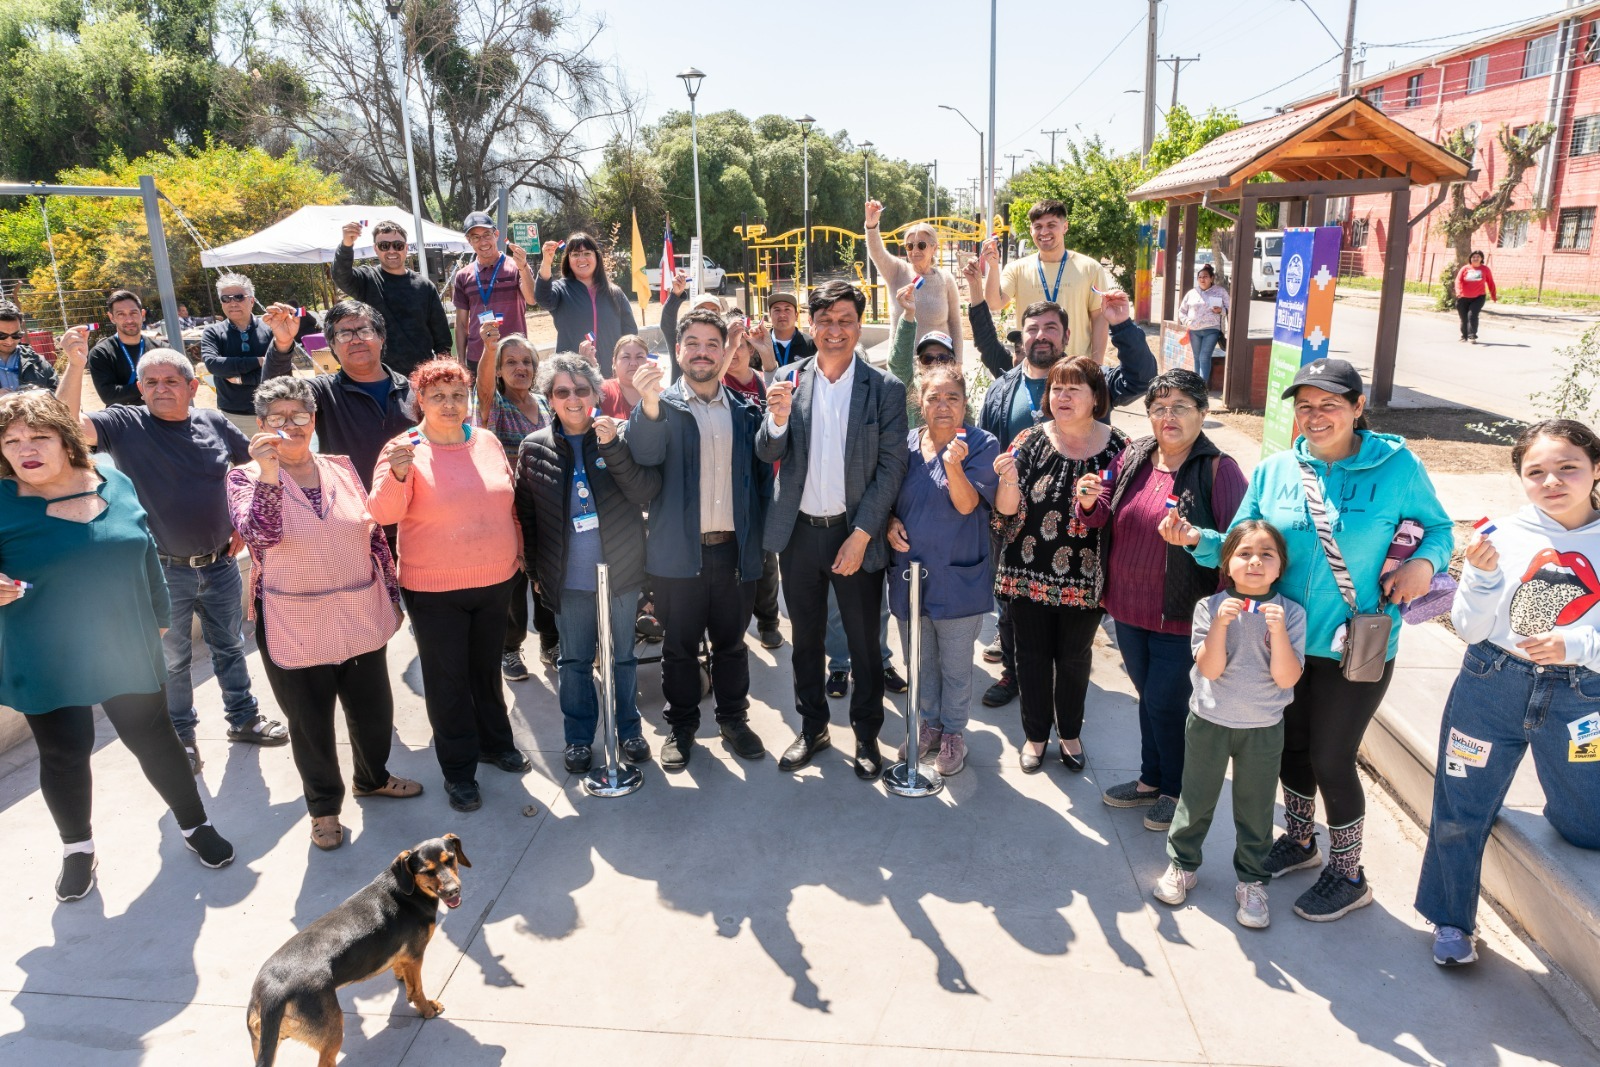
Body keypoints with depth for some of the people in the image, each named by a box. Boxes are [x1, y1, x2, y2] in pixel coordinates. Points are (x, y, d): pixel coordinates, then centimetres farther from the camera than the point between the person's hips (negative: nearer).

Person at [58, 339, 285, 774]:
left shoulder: (214, 422, -1)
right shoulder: (126, 426, -9)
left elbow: (255, 460, 12)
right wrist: (75, 363, -35)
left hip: (220, 563, 3)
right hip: (165, 571, -3)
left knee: (230, 646, 18)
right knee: (172, 660, 12)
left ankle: (244, 718, 36)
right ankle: (181, 737, 29)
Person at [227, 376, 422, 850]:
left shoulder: (341, 468, 4)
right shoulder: (247, 477, -5)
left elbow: (375, 534, 9)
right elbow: (259, 534, -24)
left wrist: (392, 594, 10)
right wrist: (267, 469, -32)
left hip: (362, 620, 3)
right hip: (295, 630, -3)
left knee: (374, 709, 17)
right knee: (311, 724, 13)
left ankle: (373, 777, 45)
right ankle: (324, 806, 35)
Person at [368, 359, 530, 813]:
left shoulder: (488, 442, 1)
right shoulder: (405, 450, -12)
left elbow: (508, 500, 13)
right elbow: (383, 513, -24)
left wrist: (515, 551, 14)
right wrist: (397, 474, -42)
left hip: (495, 581, 4)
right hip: (434, 590, -4)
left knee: (487, 669, 21)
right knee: (447, 679, 8)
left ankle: (496, 742, 41)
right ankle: (458, 771, 23)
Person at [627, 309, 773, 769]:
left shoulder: (745, 411, 8)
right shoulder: (663, 406, -2)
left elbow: (762, 473, 8)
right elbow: (645, 454, -21)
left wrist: (760, 534, -3)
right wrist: (648, 405, -40)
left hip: (734, 549, 2)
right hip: (679, 551, -2)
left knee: (731, 642, 15)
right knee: (680, 646, 10)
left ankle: (733, 718, 31)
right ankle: (681, 726, 26)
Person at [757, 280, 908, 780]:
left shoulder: (885, 389, -5)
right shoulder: (789, 381, 2)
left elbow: (892, 467, -8)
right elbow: (768, 455, 0)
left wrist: (860, 536, -14)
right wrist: (778, 419, -22)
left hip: (855, 533, -2)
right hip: (798, 531, 3)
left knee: (864, 642, 9)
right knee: (806, 639, 16)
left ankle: (867, 735, 27)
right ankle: (812, 728, 33)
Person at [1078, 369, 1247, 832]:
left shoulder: (1218, 469, -13)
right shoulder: (1133, 457, 3)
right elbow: (1102, 519, 7)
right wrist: (1090, 502, -14)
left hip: (1182, 616, -5)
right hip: (1128, 607, 6)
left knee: (1166, 704, 4)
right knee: (1149, 697, 21)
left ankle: (1176, 790, 28)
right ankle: (1152, 780, 40)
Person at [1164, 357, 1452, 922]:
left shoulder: (1397, 466, -10)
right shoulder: (1274, 470, -2)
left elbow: (1438, 528, 4)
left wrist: (1424, 563, -17)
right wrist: (1197, 538, -18)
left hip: (1357, 646, -4)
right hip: (1285, 639, 4)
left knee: (1331, 758, 5)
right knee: (1292, 744, 19)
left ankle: (1347, 875, 29)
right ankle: (1299, 840, 45)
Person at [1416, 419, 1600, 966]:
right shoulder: (1503, 535, -6)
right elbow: (1470, 630, -5)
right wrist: (1484, 575, -20)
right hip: (1491, 688, 0)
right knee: (1461, 809, 10)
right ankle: (1451, 920, 31)